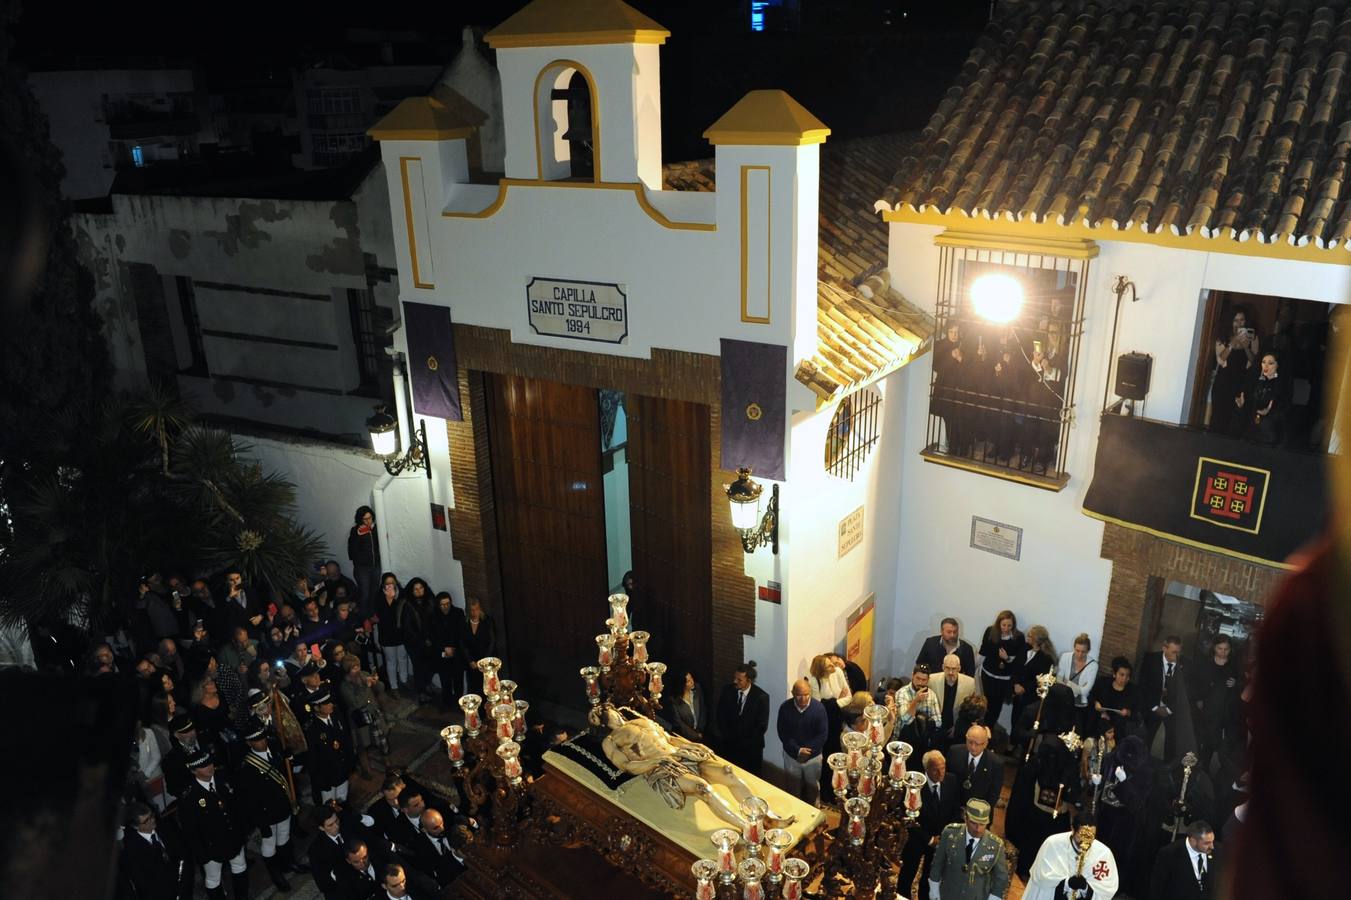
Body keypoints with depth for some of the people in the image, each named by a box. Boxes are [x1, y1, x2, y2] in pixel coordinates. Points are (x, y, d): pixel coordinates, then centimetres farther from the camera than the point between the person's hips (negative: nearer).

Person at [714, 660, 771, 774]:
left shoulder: (761, 697, -14)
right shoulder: (727, 691, -5)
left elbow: (762, 726, -10)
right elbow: (720, 716, 3)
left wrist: (745, 743, -9)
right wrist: (727, 738, -4)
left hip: (750, 748, -2)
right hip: (728, 744, 3)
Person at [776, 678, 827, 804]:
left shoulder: (819, 708, -19)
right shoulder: (785, 707, -16)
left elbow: (822, 735, -14)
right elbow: (782, 733, -11)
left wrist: (808, 751, -19)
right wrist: (798, 750, -19)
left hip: (813, 756, 0)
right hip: (792, 755, 1)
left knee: (812, 787, 18)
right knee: (794, 787, 18)